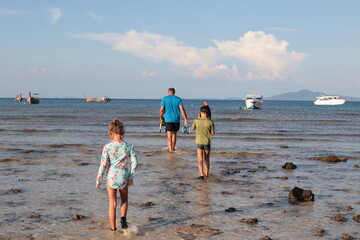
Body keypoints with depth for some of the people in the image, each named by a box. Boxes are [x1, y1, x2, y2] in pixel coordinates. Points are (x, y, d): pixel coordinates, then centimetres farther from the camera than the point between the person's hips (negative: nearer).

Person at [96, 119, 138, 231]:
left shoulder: (107, 147, -11)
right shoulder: (128, 146, -6)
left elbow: (103, 164, -9)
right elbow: (134, 162, -5)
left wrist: (98, 180, 1)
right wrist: (131, 177, 5)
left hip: (111, 177, -1)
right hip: (124, 177, 1)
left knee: (112, 203, 12)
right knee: (124, 199, 25)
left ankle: (113, 228, 18)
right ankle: (123, 217, 2)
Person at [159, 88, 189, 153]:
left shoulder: (164, 99, 0)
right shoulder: (178, 99, 3)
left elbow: (161, 110, -4)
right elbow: (182, 109, -7)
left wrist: (161, 118, 12)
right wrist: (185, 119, -8)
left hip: (168, 120, -2)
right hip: (176, 120, 2)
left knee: (169, 136, 0)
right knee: (174, 134, 18)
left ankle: (170, 149, -12)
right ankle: (173, 148, 26)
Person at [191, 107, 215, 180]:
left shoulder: (196, 120, -7)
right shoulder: (210, 122, -8)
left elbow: (192, 129, 10)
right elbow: (213, 133, -2)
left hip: (199, 142, -1)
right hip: (207, 142, 1)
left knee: (200, 160, -4)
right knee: (207, 159, 18)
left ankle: (201, 174, -19)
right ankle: (206, 173, 31)